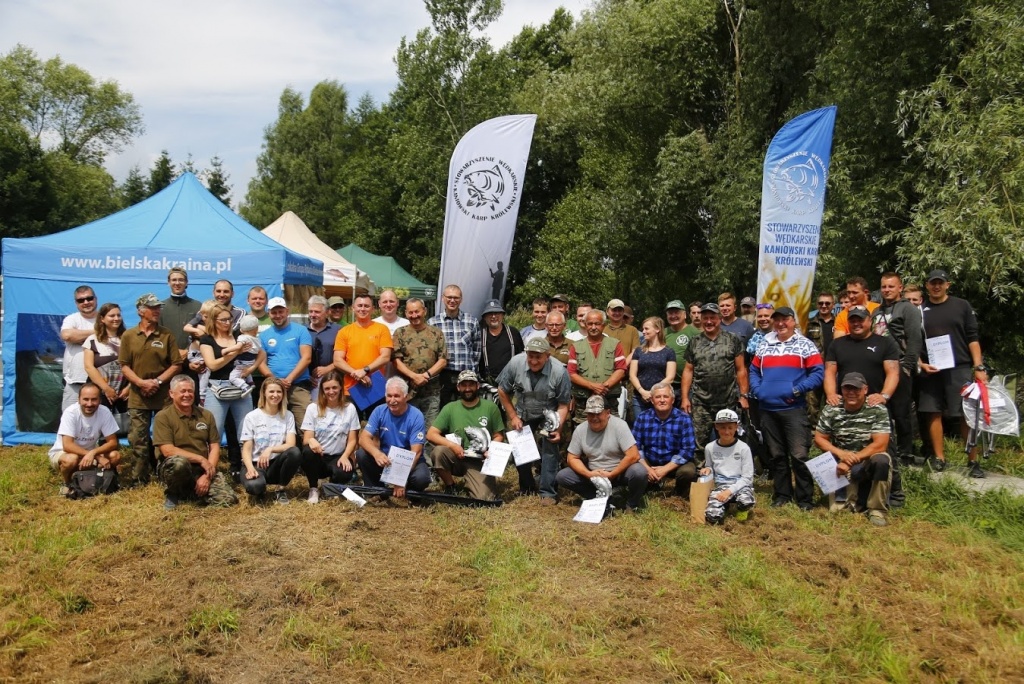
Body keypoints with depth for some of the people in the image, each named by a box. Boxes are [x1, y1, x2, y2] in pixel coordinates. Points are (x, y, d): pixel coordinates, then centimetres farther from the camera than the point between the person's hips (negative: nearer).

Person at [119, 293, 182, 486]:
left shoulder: (167, 335, 2)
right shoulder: (128, 336, 4)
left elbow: (176, 365, 1)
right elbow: (124, 366, 2)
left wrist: (158, 381, -11)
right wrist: (141, 382, -12)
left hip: (164, 396, 0)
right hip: (138, 396, 0)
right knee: (138, 440, 3)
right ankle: (139, 479, 12)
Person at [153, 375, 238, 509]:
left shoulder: (206, 415, 8)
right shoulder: (163, 417, -5)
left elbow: (215, 447, 5)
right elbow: (168, 451, -15)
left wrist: (207, 475, -10)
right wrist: (201, 459, -16)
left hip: (204, 470, 4)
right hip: (173, 468, -4)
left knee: (228, 500, -17)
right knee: (179, 462, -41)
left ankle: (191, 492, 10)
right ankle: (172, 494, -7)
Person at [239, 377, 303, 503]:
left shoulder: (288, 416, 4)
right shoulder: (251, 416, -2)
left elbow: (291, 444, -6)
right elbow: (246, 449, -5)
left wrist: (270, 449, -24)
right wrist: (250, 468, -25)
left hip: (276, 464, 2)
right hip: (256, 464, -2)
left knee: (295, 452, -31)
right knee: (254, 485, -38)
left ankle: (282, 490, -8)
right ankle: (260, 489, 4)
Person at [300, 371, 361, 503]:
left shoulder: (349, 408, 1)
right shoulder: (313, 408, 0)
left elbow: (352, 440, -1)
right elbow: (306, 439, -5)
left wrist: (345, 457, -20)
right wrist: (311, 440, -30)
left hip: (339, 457, 0)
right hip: (317, 457, 0)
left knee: (343, 474, -34)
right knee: (308, 451, -34)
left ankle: (333, 485, 7)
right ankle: (313, 489, -9)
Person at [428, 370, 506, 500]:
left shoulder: (490, 407, 2)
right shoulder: (450, 408, 1)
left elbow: (498, 436, 5)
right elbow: (431, 435, -5)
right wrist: (452, 445, -20)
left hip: (479, 462, -1)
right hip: (457, 458, 1)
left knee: (484, 498, -24)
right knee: (439, 451, -31)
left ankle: (470, 483, 14)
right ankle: (450, 487, -4)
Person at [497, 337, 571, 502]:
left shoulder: (559, 372, -29)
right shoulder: (515, 363, -25)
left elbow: (563, 406, -16)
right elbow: (502, 391, -8)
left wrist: (558, 428, -26)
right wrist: (513, 417, -7)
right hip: (523, 415, 3)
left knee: (549, 450, -16)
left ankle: (548, 493, -5)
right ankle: (526, 488, 26)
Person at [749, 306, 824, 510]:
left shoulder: (805, 345, 3)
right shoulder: (763, 345, 16)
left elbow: (818, 373, -4)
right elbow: (753, 371, 18)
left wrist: (798, 389, -15)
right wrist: (757, 390, 0)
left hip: (794, 409, -4)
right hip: (767, 409, 4)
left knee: (799, 455, -6)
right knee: (776, 455, 11)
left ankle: (805, 498, 4)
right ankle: (781, 495, 21)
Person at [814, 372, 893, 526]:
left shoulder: (878, 411, -9)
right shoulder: (830, 410, -1)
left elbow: (880, 444, -15)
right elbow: (819, 439, 4)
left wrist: (851, 460, -21)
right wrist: (840, 453, -15)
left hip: (869, 462, -1)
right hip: (843, 464, 1)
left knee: (881, 460, -35)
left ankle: (876, 509, -18)